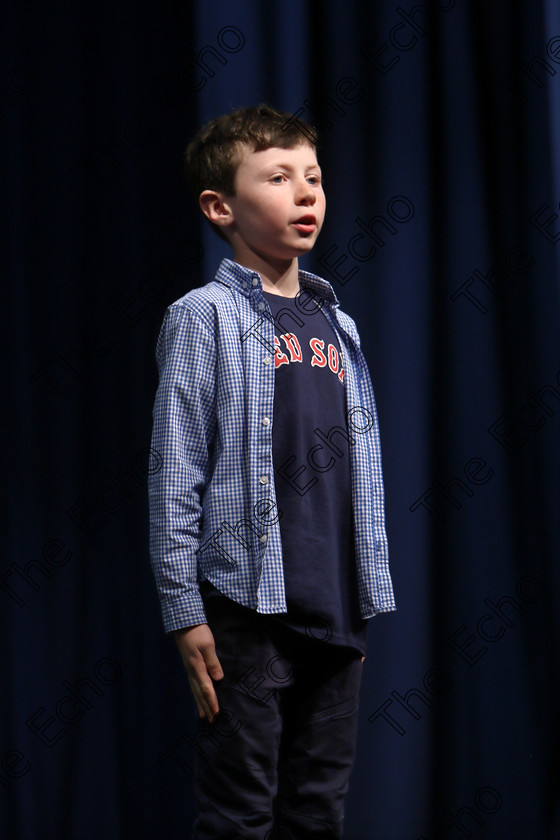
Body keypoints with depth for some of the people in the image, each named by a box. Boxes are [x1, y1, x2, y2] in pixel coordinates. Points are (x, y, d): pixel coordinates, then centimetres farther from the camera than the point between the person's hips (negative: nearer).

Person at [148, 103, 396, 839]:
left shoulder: (337, 325, 15)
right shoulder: (205, 318, -3)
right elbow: (176, 473, -6)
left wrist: (367, 599, 15)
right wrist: (184, 611, -11)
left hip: (337, 613, 6)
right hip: (248, 608, -6)